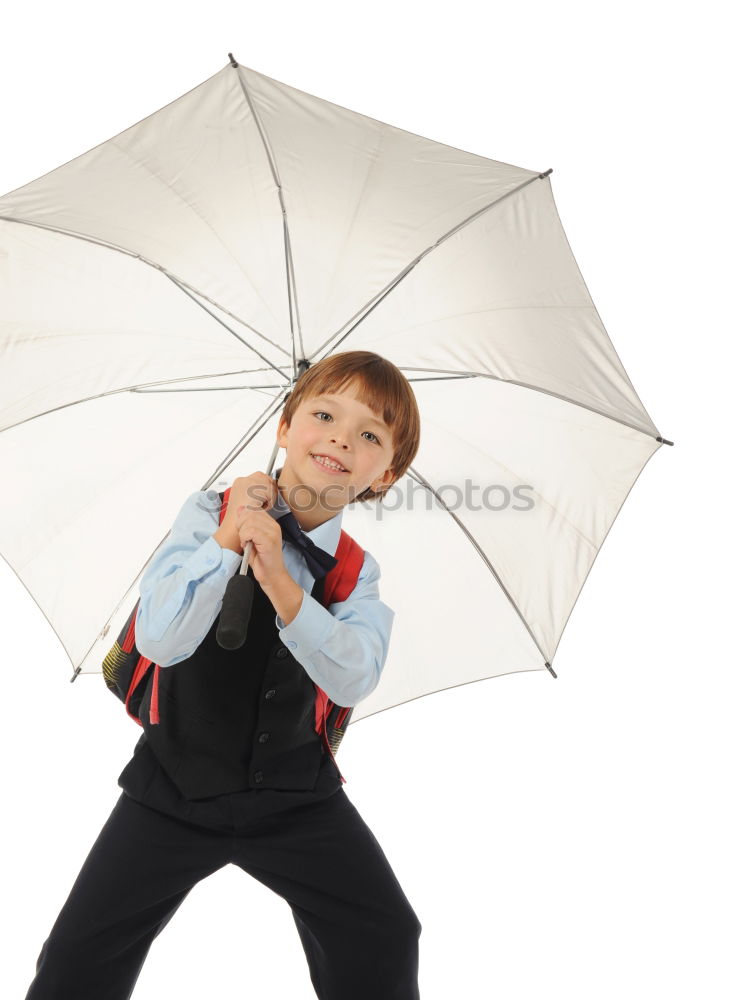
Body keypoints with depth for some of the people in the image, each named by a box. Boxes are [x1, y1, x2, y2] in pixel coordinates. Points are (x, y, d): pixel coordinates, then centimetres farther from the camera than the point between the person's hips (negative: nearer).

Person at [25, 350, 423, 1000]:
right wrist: (226, 539, -27)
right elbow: (161, 642, -21)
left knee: (386, 941, -4)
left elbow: (355, 681, -21)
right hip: (177, 782, -1)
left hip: (294, 793, 1)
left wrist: (279, 581, -31)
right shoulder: (208, 515, -10)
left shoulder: (357, 571, -4)